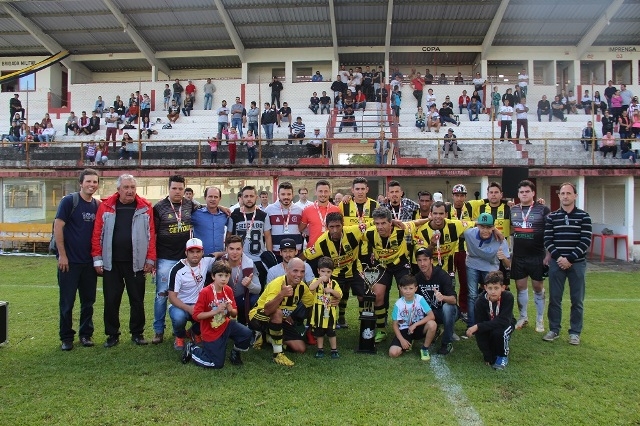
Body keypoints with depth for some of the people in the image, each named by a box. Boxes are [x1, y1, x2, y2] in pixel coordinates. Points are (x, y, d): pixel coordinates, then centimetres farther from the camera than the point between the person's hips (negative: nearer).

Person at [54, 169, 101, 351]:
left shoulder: (97, 205, 7)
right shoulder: (69, 201, -7)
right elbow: (58, 227, -10)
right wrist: (62, 255, -13)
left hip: (89, 262, 4)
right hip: (69, 261, -4)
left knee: (88, 301, 11)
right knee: (67, 302, 5)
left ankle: (86, 334, 24)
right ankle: (66, 337, 18)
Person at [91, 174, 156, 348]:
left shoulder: (145, 207, -1)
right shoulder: (105, 206, 0)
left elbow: (151, 234, -2)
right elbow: (97, 234, -1)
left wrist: (150, 259, -5)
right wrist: (97, 259, -3)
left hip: (136, 263, 0)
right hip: (111, 263, 1)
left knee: (137, 300, 9)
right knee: (111, 300, 8)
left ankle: (137, 333, 23)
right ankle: (112, 334, 22)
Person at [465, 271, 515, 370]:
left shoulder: (508, 297, -30)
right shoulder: (481, 301, -24)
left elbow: (503, 321, -35)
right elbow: (481, 321, -24)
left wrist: (478, 326, -40)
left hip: (505, 325, -2)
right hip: (488, 326, 3)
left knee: (498, 332, -33)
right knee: (479, 333, -26)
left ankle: (503, 356, -4)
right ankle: (490, 357, 6)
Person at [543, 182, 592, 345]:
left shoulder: (583, 216, 1)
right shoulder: (552, 217, 6)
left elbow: (586, 241, -6)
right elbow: (547, 240, 1)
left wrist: (570, 259, -13)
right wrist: (558, 257, -12)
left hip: (577, 263, -1)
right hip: (556, 263, 1)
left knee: (577, 300, 5)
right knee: (554, 298, 5)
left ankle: (575, 332, 17)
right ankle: (554, 330, 17)